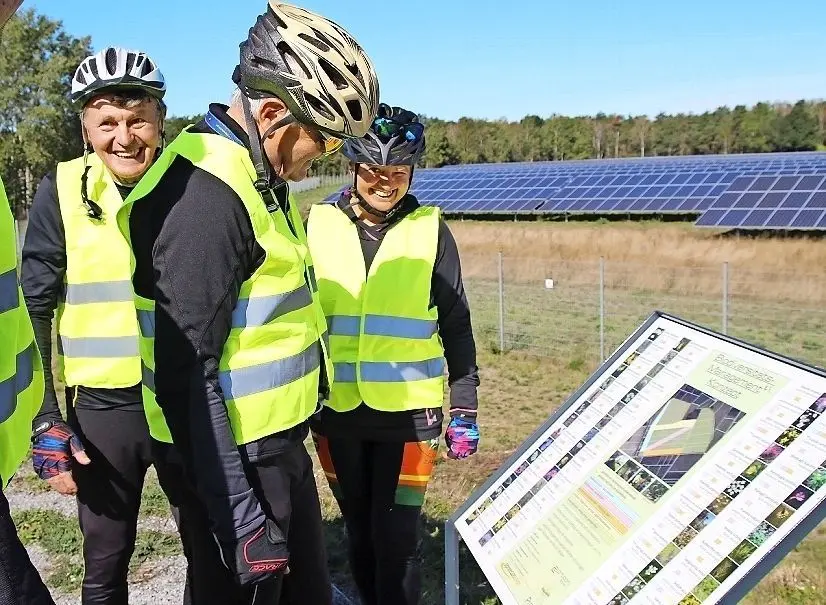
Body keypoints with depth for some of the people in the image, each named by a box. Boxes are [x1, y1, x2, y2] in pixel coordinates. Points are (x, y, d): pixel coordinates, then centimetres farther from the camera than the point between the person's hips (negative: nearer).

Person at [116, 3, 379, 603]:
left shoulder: (257, 177, 9)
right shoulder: (205, 190, -23)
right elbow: (187, 372, -26)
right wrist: (240, 516, -23)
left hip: (279, 443, 10)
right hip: (234, 458, -10)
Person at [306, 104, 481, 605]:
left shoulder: (430, 231, -2)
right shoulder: (318, 225, 1)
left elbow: (456, 326, 2)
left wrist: (465, 409, 2)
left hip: (409, 411, -2)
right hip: (336, 411, 2)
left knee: (396, 537, 0)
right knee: (360, 533, 16)